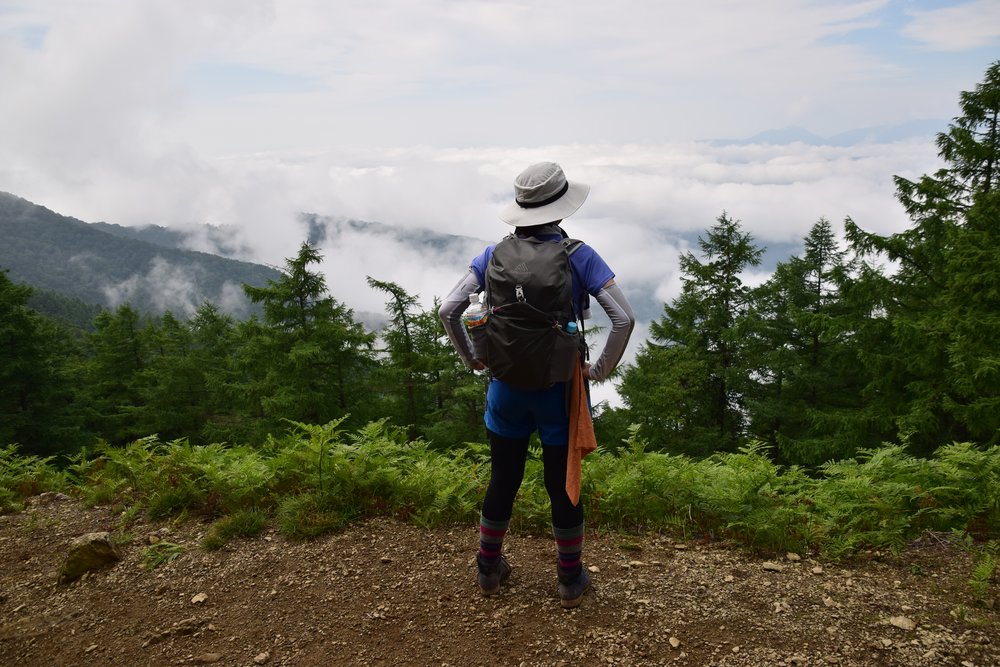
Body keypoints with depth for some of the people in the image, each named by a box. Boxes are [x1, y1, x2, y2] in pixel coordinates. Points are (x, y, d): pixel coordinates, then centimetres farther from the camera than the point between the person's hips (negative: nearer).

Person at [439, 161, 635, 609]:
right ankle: (571, 580, 30)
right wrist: (601, 369, -5)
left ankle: (489, 569, 35)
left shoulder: (496, 255, -4)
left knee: (502, 479, 19)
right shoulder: (579, 257, -11)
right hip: (559, 388, -2)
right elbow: (624, 318, -17)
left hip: (507, 386, 2)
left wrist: (472, 359, 4)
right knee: (563, 485, 14)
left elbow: (448, 310, -6)